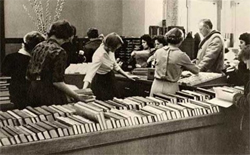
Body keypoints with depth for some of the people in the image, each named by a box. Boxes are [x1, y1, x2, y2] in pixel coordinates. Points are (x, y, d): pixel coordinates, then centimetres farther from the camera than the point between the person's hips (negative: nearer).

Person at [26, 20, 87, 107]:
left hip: (33, 91, 8)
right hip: (50, 94, -7)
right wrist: (75, 96, -15)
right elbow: (57, 81, -19)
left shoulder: (38, 47, 6)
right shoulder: (59, 52, -15)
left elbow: (29, 75, 8)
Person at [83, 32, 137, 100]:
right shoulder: (99, 55, -34)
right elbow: (91, 72, -43)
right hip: (100, 82, -7)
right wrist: (84, 89, -56)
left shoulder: (110, 50, -11)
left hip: (110, 78, 7)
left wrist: (127, 76, 10)